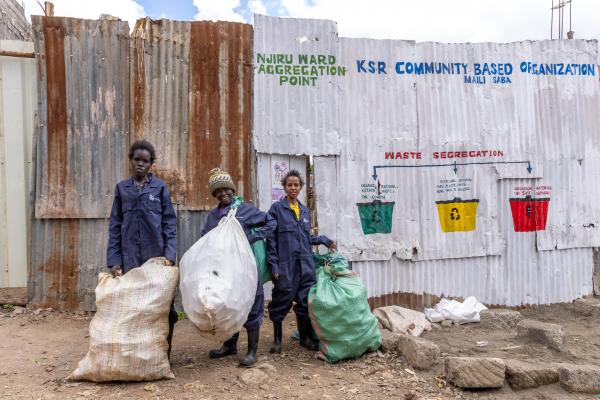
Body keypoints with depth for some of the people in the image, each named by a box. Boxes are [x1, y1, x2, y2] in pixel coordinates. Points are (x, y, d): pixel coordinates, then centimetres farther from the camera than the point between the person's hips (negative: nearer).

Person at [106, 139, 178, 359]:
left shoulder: (160, 187, 4)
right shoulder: (122, 188, 10)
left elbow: (170, 224, 2)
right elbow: (115, 227, 8)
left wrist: (169, 255, -8)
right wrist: (114, 261, 1)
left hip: (157, 256, -1)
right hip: (130, 258, 2)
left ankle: (163, 352, 17)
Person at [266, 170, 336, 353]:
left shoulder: (305, 210, 15)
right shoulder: (277, 208, -2)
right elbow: (271, 239, -6)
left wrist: (325, 240, 13)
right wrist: (273, 264, -11)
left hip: (305, 264, 5)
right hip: (285, 264, -5)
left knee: (305, 300, 9)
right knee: (282, 301, 3)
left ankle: (305, 337, 26)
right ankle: (277, 339, 21)